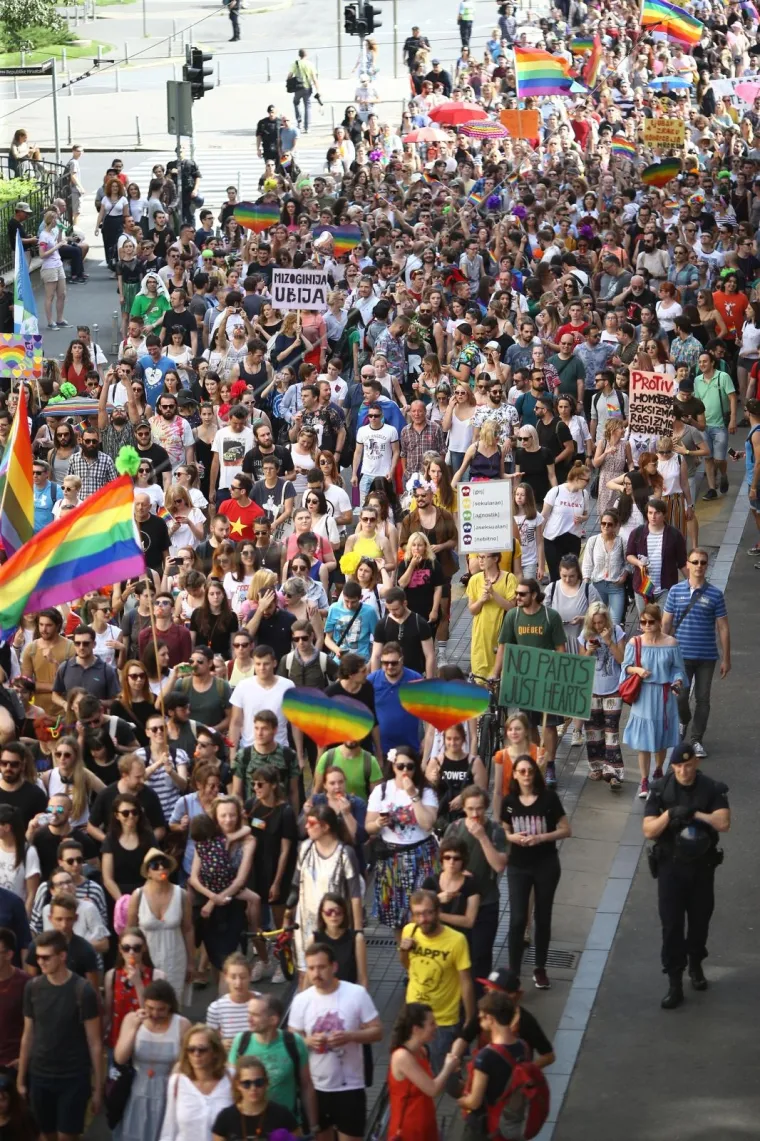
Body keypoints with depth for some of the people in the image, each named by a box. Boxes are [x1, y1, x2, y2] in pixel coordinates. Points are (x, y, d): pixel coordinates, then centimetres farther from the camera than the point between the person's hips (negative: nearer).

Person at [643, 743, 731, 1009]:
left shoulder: (712, 789, -8)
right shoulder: (661, 790, -8)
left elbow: (723, 823, -19)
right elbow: (648, 831, -11)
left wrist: (694, 812, -23)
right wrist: (670, 814, -26)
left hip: (702, 866, 1)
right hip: (671, 867, -1)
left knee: (700, 920, 15)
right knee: (672, 924, -2)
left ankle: (695, 965, 40)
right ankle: (674, 984, 2)